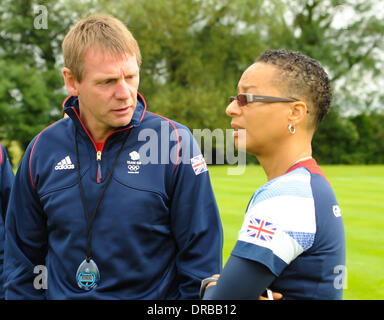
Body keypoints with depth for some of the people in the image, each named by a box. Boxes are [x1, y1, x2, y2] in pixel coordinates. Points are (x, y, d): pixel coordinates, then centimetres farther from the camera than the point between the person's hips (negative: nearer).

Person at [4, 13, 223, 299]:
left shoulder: (177, 143, -13)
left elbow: (201, 255, -9)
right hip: (61, 292, 2)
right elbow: (24, 257, 5)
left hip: (156, 296, -2)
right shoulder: (43, 150, -4)